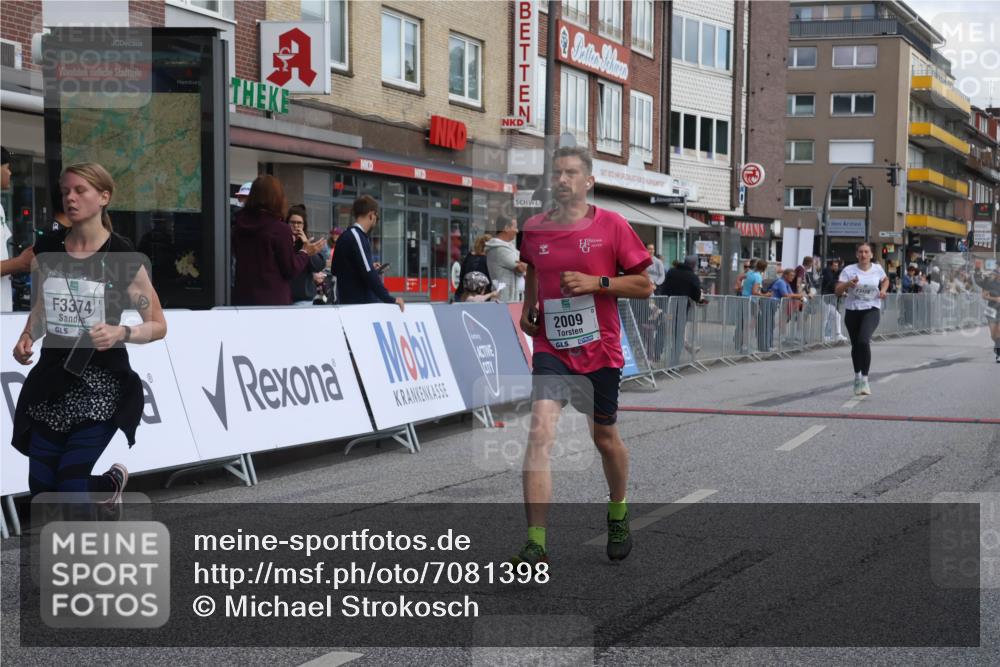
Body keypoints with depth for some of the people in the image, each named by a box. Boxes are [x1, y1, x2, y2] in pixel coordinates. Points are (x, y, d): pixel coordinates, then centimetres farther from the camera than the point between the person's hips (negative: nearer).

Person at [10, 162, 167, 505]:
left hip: (100, 383, -5)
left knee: (69, 487, -8)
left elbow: (158, 326, -5)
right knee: (41, 491, 4)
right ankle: (111, 482, 36)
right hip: (51, 377, 5)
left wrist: (120, 333, -23)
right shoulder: (48, 247, 2)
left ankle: (111, 481, 29)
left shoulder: (122, 256, -10)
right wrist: (26, 338, -1)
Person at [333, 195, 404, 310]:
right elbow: (369, 274, -20)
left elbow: (335, 270, 22)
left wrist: (372, 269, 26)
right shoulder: (357, 237, -14)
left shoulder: (346, 237, 15)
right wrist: (390, 299, -17)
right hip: (360, 304, -9)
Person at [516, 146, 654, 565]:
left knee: (604, 438, 14)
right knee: (540, 432, -17)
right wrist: (527, 310, 10)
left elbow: (644, 286, -3)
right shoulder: (534, 229, 5)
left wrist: (597, 282, -16)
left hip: (599, 349, -1)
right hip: (551, 347, 1)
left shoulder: (612, 226, -5)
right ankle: (535, 544, -19)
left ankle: (618, 515, 44)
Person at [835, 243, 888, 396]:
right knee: (855, 345, 14)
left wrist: (883, 290, 5)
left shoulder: (877, 269, 2)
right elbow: (838, 291, -7)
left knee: (864, 341, -24)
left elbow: (885, 280, 25)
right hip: (852, 311, 2)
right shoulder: (849, 270, -3)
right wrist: (848, 284, -26)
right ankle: (857, 376, 38)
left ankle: (865, 379, -19)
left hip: (871, 310, -2)